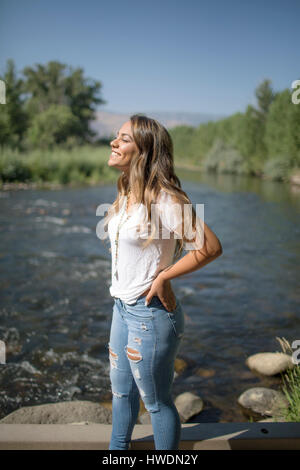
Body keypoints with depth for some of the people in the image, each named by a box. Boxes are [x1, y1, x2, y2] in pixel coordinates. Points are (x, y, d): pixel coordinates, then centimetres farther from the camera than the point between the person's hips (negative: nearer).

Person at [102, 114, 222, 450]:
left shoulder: (165, 200, -21)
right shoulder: (126, 196, 6)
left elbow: (211, 247, -23)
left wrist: (163, 277, -17)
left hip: (149, 312, -9)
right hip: (122, 308, 9)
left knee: (156, 401, 9)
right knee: (121, 389, 26)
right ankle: (118, 448, 48)